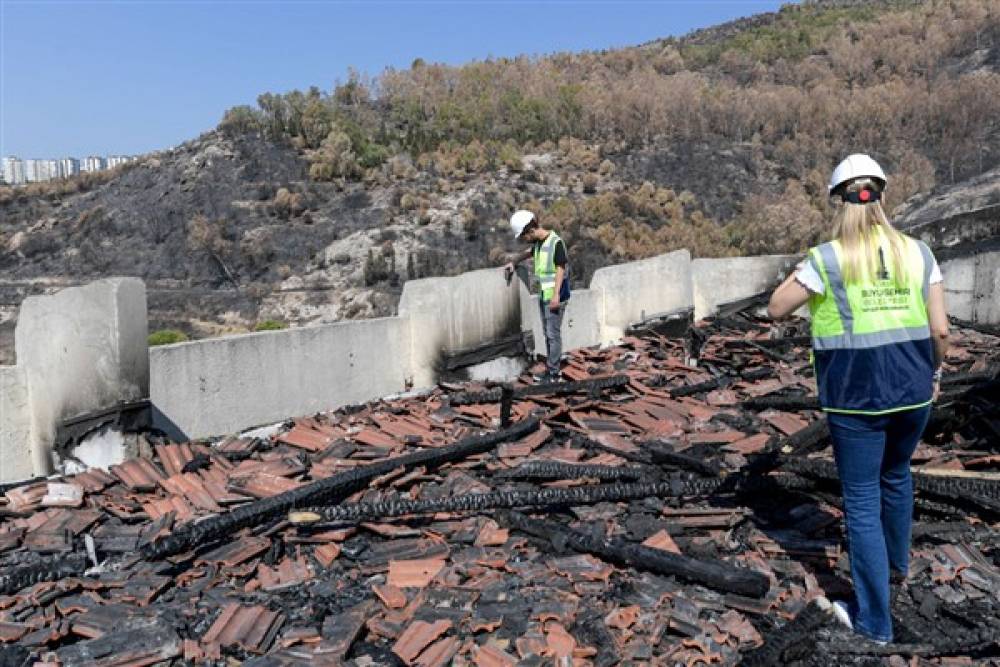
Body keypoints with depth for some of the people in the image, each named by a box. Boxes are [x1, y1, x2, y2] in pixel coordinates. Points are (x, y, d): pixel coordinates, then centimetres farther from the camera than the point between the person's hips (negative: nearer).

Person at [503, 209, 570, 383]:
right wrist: (513, 262, 16)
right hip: (543, 295, 8)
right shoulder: (538, 243, 10)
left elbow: (560, 269, -17)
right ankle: (550, 369, 20)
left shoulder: (556, 242, -15)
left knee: (553, 333, -4)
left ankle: (553, 373, 1)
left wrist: (556, 295, -22)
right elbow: (528, 252, 31)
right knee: (547, 333, 12)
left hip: (554, 296, -8)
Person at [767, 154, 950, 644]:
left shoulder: (826, 259, -10)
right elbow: (940, 329, 0)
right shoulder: (917, 252, 0)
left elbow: (776, 309, -1)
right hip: (912, 388, 5)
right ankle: (897, 562, 53)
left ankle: (874, 619, 16)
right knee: (897, 474, 30)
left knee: (861, 501, 7)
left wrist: (804, 270, 10)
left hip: (855, 395, -4)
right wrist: (935, 371, 17)